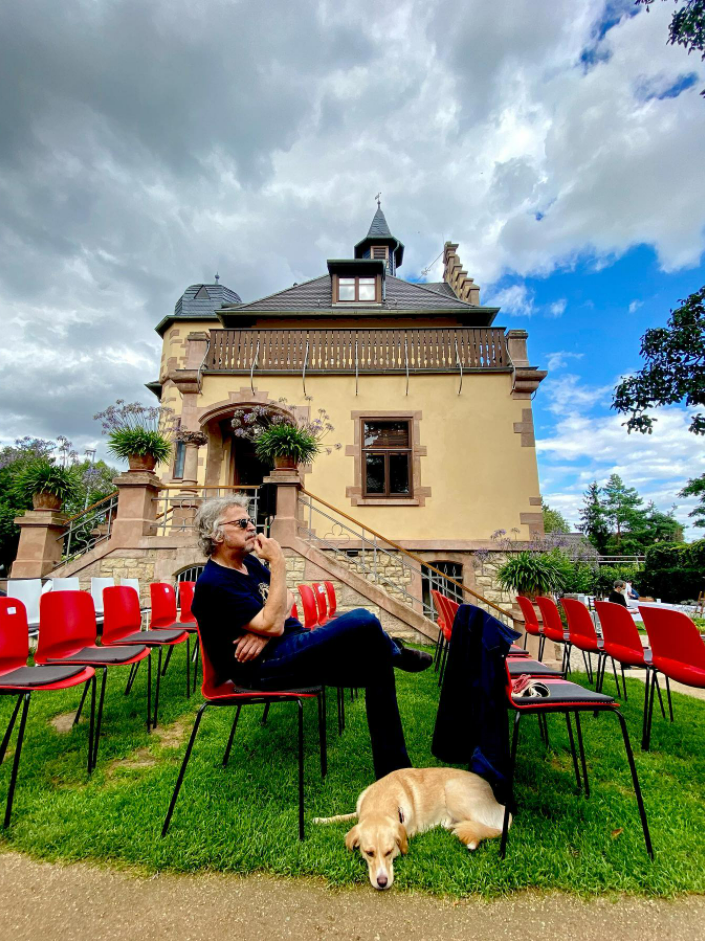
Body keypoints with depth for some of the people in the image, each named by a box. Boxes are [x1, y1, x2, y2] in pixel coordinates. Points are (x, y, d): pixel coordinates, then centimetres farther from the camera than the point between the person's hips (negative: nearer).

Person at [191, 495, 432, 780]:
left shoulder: (249, 562, 10)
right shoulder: (213, 585, -17)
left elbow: (287, 601, 9)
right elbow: (272, 624, -24)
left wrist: (264, 632, -12)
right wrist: (278, 564, -22)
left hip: (291, 647, 9)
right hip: (263, 667, -9)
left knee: (376, 664, -5)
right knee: (362, 621, -25)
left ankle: (393, 771, 8)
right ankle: (396, 652, 10)